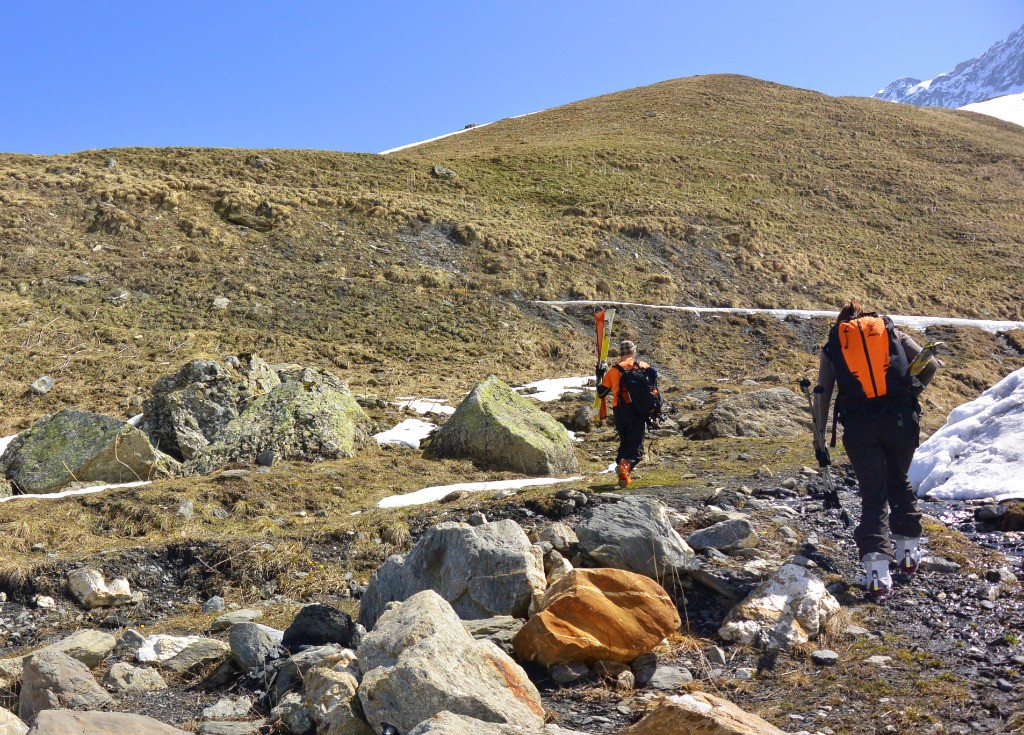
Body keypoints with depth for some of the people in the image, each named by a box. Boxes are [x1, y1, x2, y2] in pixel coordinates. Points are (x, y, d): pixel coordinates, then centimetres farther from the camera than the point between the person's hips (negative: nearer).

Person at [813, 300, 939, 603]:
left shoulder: (832, 346, 16)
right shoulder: (893, 333, 18)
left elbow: (822, 394, 9)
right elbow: (930, 365, 9)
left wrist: (819, 439, 10)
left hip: (858, 425, -1)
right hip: (900, 419, 1)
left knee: (873, 495, 6)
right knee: (899, 482, 24)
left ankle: (877, 573, -6)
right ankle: (908, 552, 33)